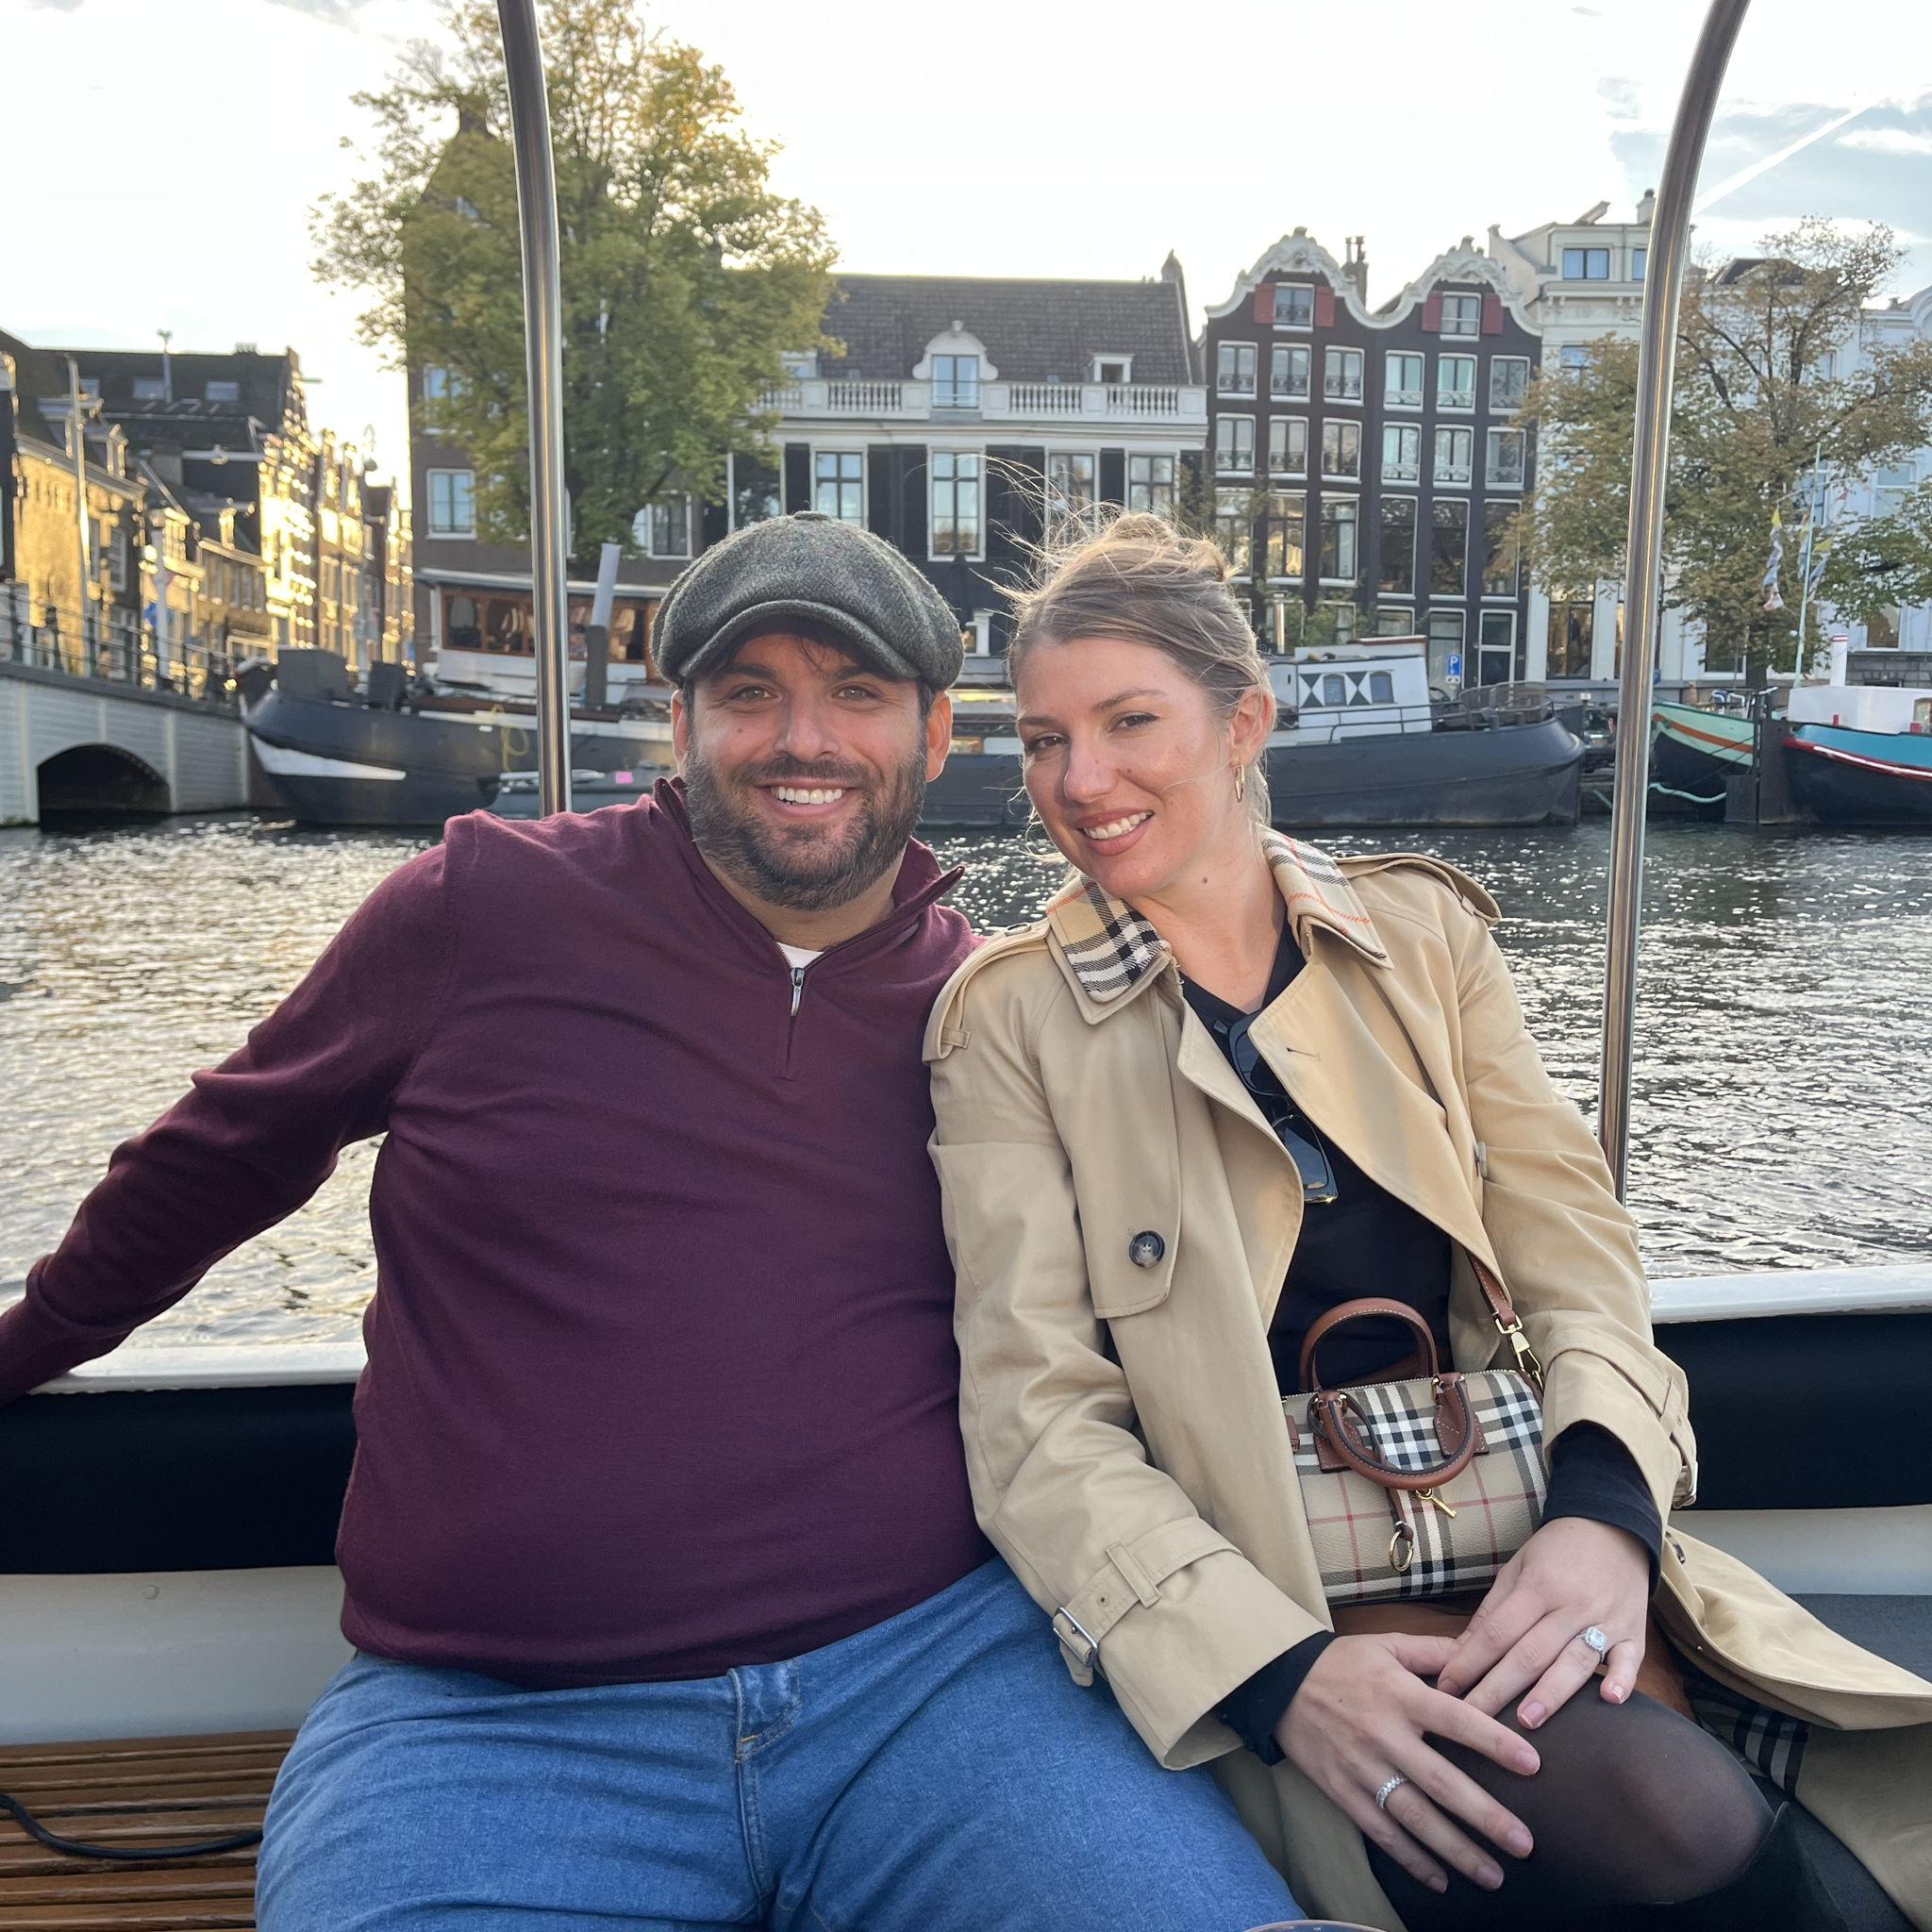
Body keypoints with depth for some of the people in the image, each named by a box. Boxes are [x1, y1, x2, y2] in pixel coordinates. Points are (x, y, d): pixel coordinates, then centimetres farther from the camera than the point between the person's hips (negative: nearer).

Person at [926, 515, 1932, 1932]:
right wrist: (1280, 1675, -21)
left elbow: (1573, 1243, 3)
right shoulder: (1009, 1018, -1)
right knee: (1662, 1810, -27)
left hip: (1523, 1555, 3)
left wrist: (1605, 1510, -17)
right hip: (1266, 1609, -2)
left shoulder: (1423, 933, 8)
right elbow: (1039, 1416, -8)